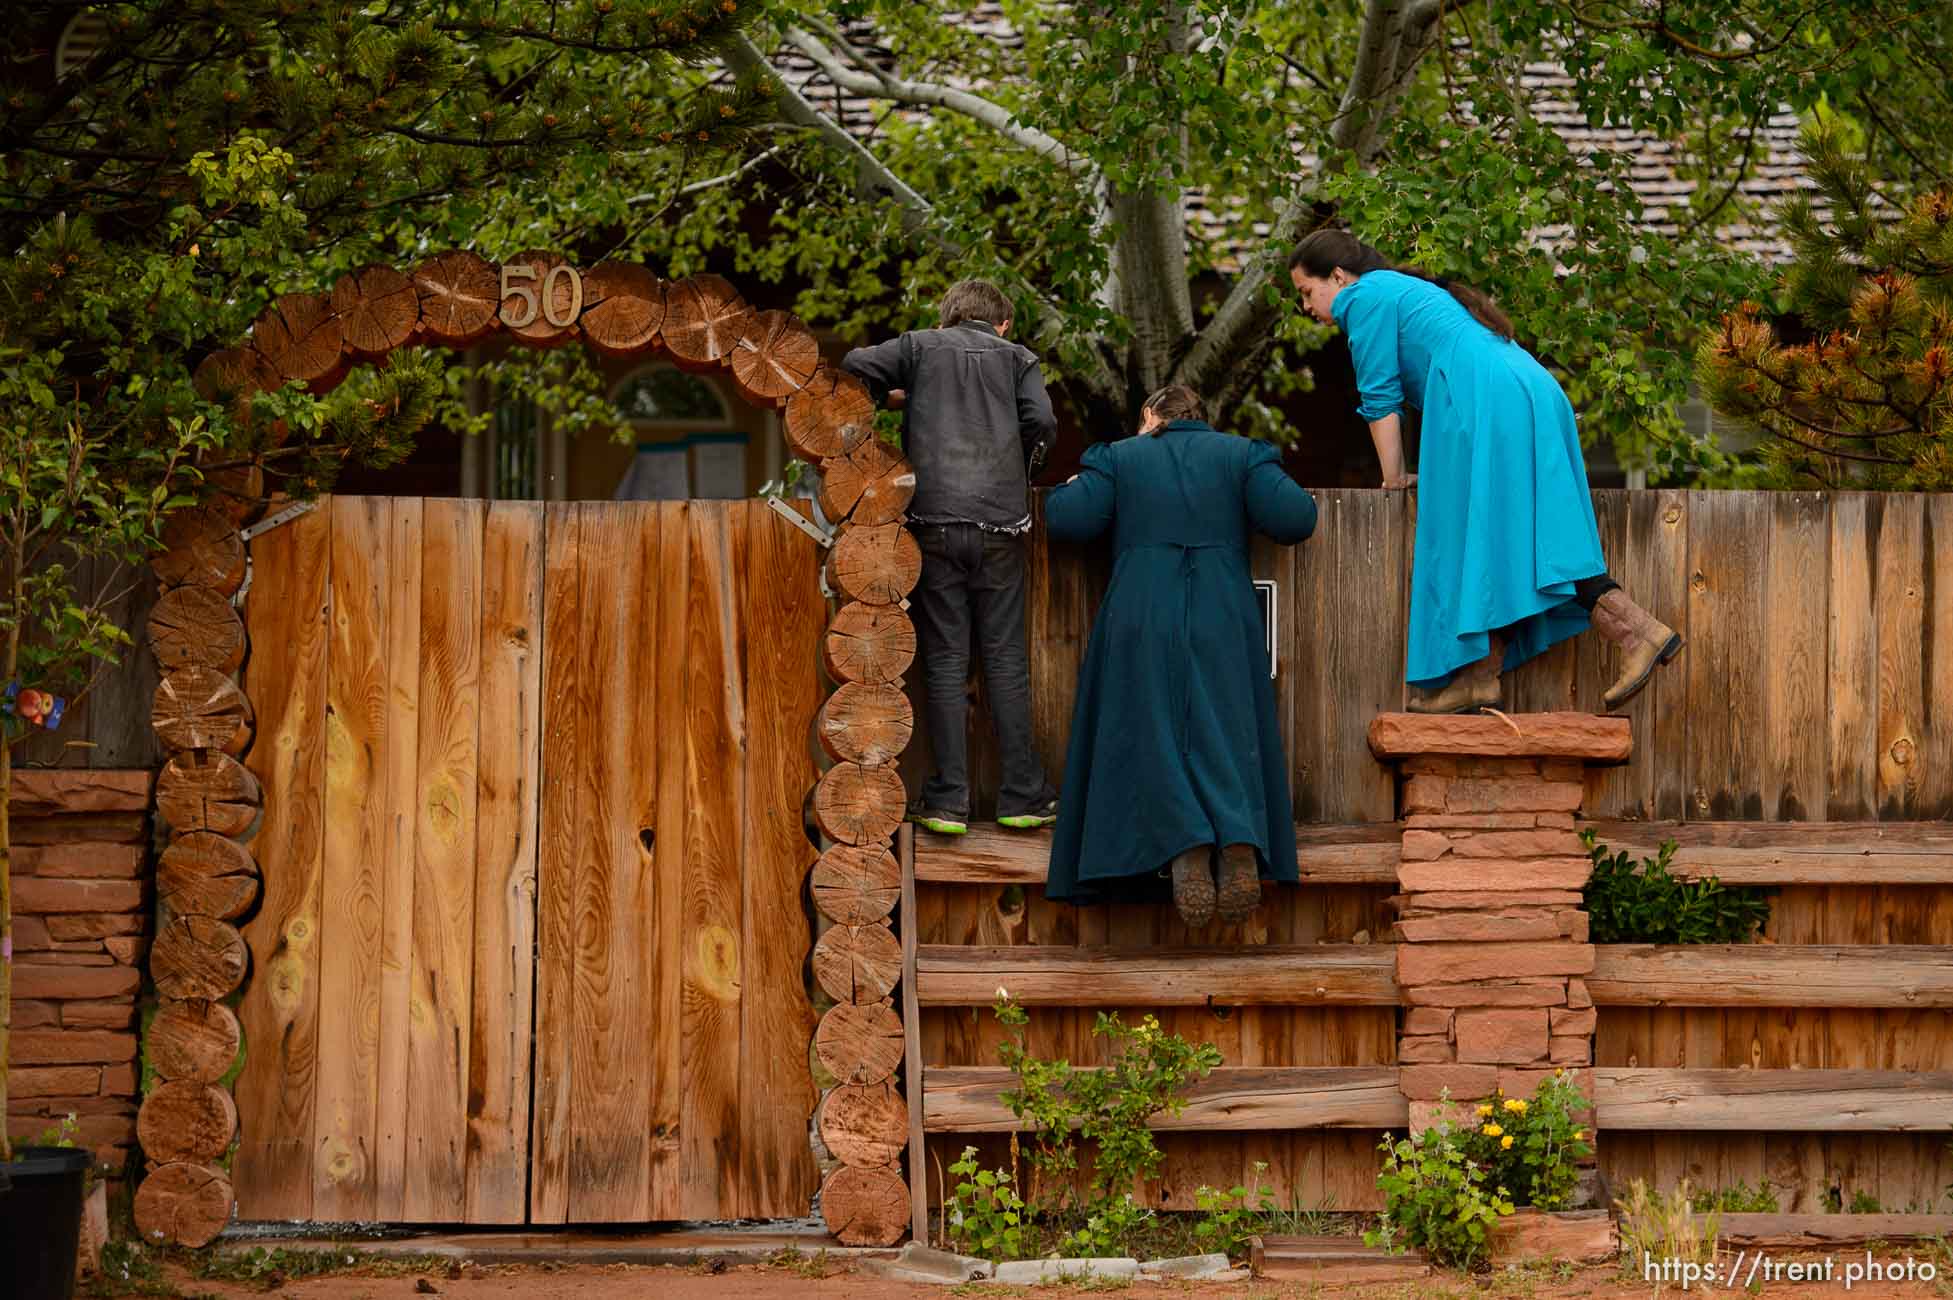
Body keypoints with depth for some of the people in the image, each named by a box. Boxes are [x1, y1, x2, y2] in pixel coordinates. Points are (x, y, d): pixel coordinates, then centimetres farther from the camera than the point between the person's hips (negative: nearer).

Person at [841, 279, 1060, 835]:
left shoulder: (921, 346, 12)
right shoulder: (1016, 357, 11)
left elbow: (855, 366, 1)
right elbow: (1041, 421, -2)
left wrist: (892, 396, 20)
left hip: (936, 517, 0)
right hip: (999, 519, 0)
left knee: (945, 658, 2)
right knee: (1005, 658, 6)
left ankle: (948, 799, -1)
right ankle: (1022, 795, 7)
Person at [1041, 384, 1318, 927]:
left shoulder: (1119, 457, 9)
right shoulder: (1241, 454, 9)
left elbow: (1067, 520, -2)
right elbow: (1293, 519, -3)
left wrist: (1069, 489, 20)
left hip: (1141, 624, -1)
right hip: (1222, 621, 1)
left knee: (1152, 739, 1)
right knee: (1226, 736, 2)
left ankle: (1186, 852, -19)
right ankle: (1240, 847, -20)